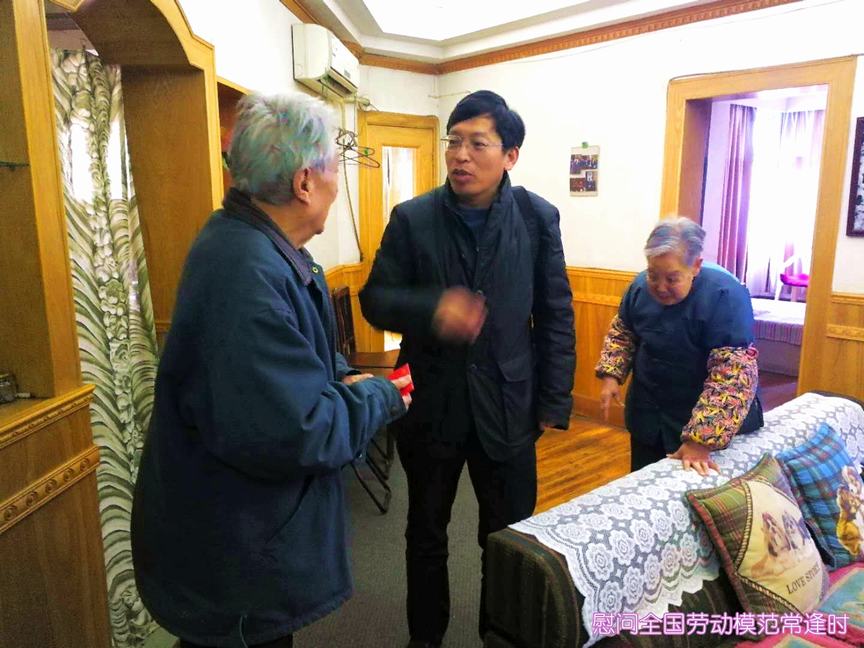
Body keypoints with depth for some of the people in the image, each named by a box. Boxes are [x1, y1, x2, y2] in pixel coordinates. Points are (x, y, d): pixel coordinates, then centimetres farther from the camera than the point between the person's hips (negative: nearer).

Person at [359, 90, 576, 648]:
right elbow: (375, 298, -5)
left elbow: (556, 317, -1)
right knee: (426, 535, 18)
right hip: (430, 405, 1)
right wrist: (431, 309, -25)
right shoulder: (412, 219, -6)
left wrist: (554, 403, -2)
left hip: (508, 407, 0)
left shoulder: (538, 219, -5)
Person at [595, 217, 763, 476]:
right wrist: (611, 375, -8)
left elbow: (732, 375, -32)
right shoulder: (641, 285, -10)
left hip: (704, 419, -4)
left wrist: (701, 440, -37)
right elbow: (622, 331, 7)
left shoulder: (726, 295, -27)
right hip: (649, 416, 5)